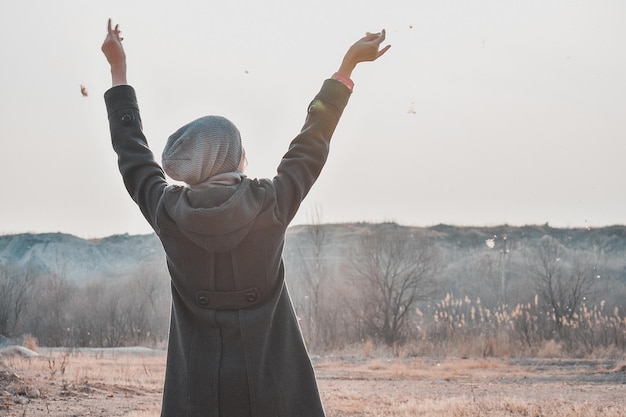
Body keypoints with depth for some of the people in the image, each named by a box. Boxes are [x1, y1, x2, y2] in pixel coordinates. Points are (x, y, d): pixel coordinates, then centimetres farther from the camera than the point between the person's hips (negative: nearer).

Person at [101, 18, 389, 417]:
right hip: (273, 382, -1)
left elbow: (132, 151, 11)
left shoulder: (168, 213, -4)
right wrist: (348, 65, 16)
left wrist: (118, 68, 22)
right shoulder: (270, 206, -7)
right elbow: (311, 144, 5)